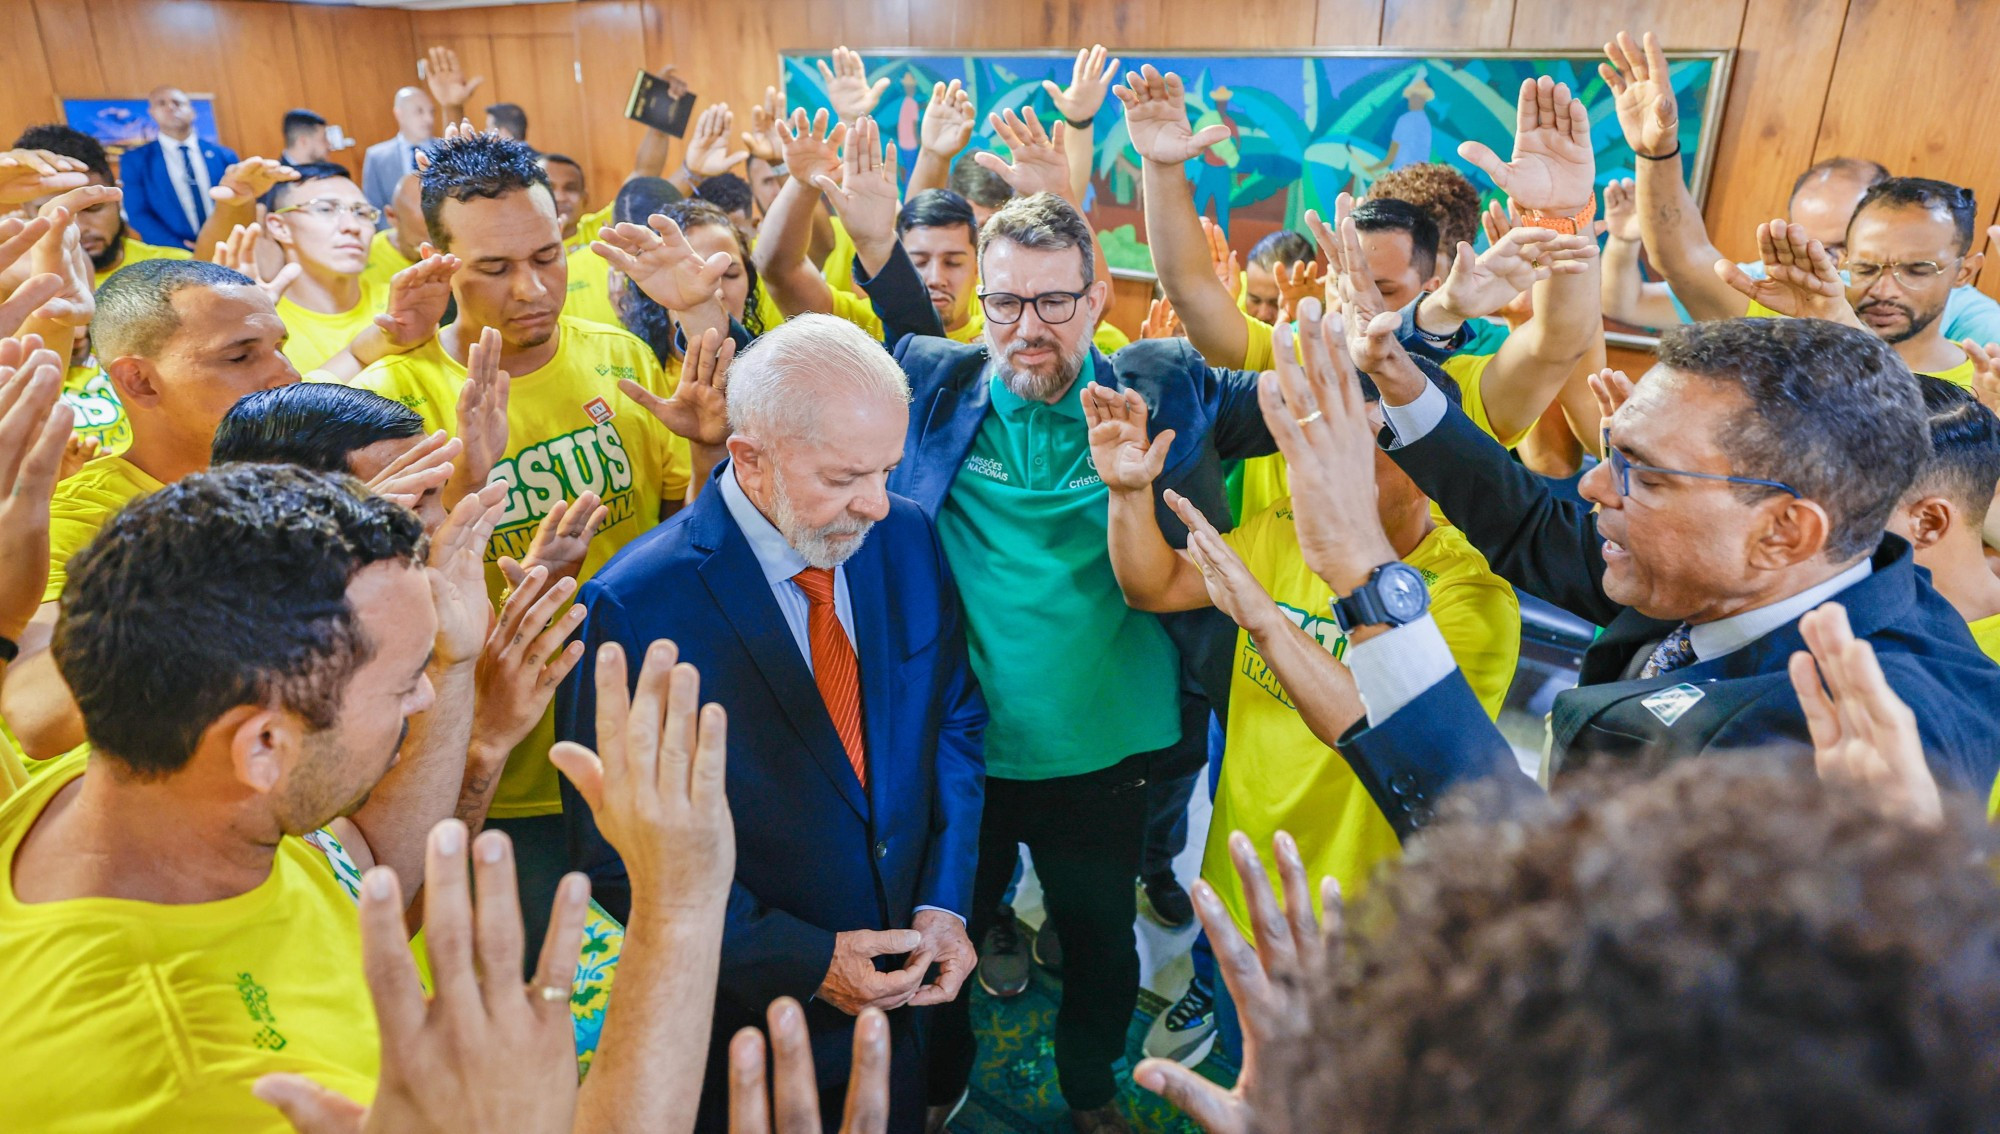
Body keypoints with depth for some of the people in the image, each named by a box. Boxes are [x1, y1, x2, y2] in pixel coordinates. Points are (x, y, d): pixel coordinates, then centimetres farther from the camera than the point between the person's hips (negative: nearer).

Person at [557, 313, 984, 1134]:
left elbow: (953, 719, 1)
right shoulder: (635, 608, -24)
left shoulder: (907, 538, -9)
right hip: (750, 1009, -4)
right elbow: (620, 853, -17)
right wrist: (804, 960, -19)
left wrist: (944, 902, -8)